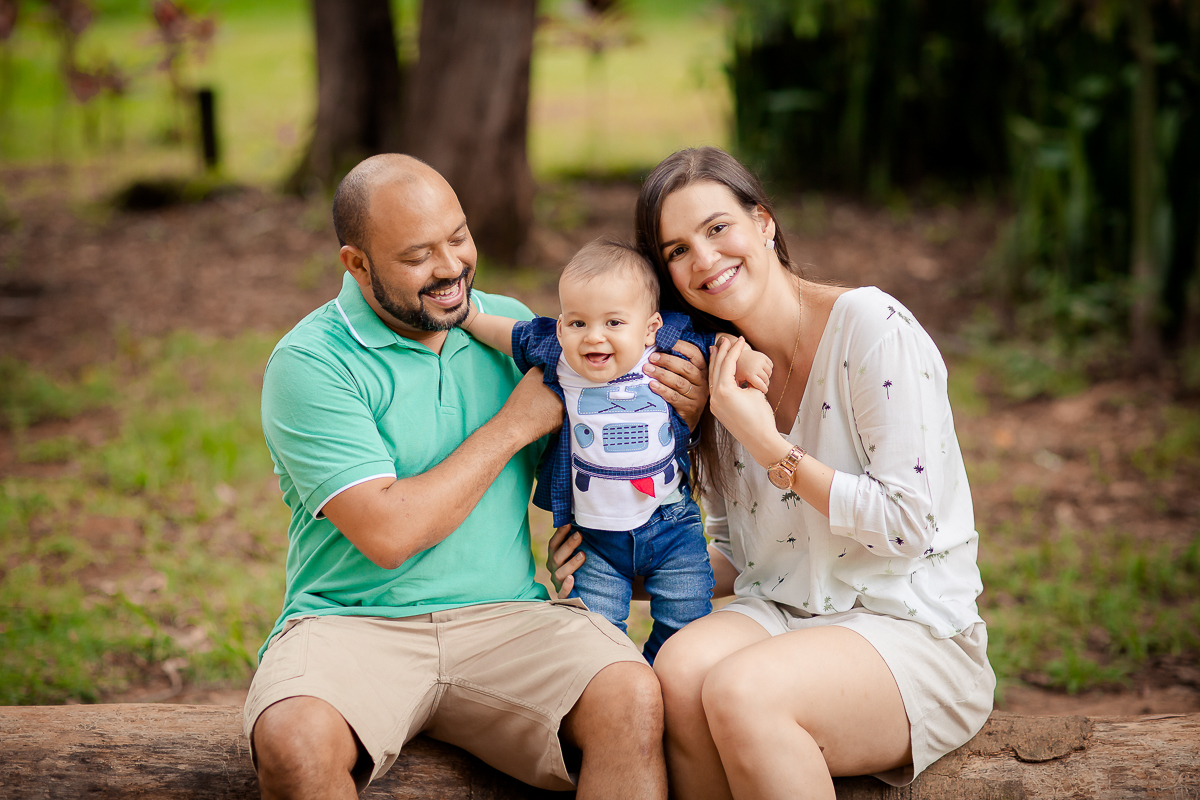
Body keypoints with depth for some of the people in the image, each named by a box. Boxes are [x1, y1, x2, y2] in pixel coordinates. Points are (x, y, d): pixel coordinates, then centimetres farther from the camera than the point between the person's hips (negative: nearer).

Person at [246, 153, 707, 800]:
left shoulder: (510, 326, 11)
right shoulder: (308, 363, -7)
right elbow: (388, 534, -16)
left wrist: (677, 415, -3)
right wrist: (514, 425, -8)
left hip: (504, 619, 3)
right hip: (351, 623, -3)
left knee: (633, 699, -26)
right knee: (292, 742, -34)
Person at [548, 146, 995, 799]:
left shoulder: (873, 327, -11)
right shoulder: (717, 370, 9)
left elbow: (907, 526, -14)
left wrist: (770, 447, -15)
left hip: (916, 629, -5)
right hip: (784, 614, 5)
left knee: (739, 690, -32)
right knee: (682, 665, -28)